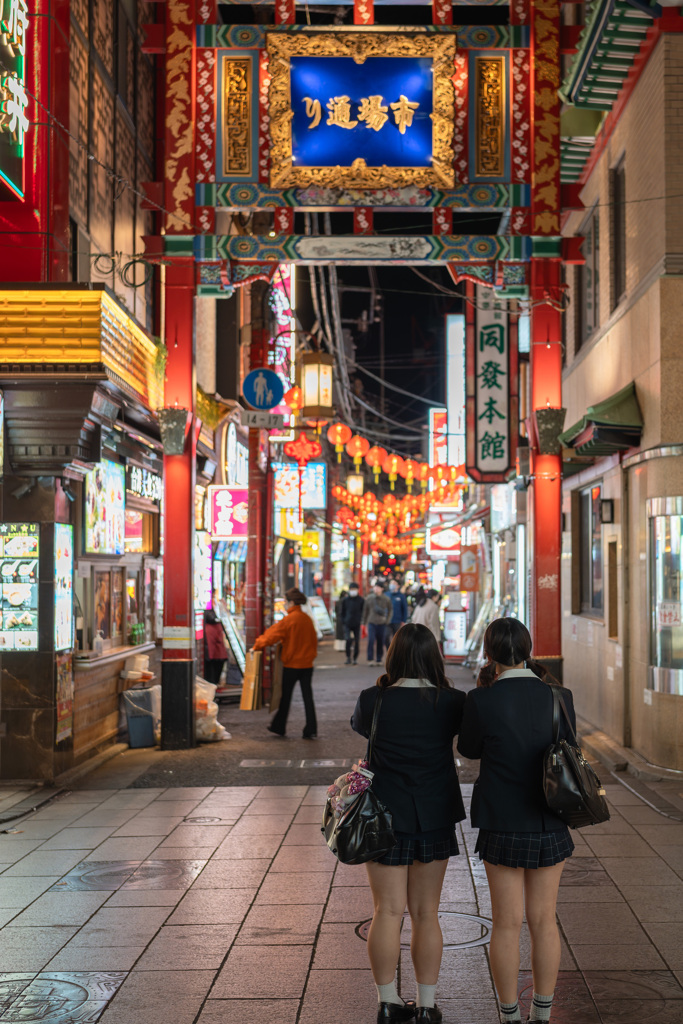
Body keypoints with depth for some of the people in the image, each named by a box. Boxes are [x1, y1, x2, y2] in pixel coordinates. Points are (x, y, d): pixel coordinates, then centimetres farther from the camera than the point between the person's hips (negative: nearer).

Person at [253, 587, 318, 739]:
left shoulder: (288, 620, -16)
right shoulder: (307, 619, 4)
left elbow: (272, 636, -14)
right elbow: (313, 639, 13)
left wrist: (257, 646, -1)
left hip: (291, 664, -5)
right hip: (307, 664, 5)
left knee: (285, 696, 9)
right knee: (307, 696, 6)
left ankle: (279, 727, 22)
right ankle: (311, 731, 4)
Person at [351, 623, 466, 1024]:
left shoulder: (374, 701, -12)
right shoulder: (451, 702, -9)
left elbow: (358, 725, 9)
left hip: (386, 817, -1)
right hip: (435, 818, 1)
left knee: (388, 913, 7)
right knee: (426, 914, 11)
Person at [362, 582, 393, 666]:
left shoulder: (386, 599, 0)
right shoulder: (369, 598, 2)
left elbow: (390, 610, 13)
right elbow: (365, 611, 11)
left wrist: (387, 620, 5)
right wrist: (364, 622, 12)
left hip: (381, 624, 1)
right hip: (371, 623, 0)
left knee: (380, 642, 6)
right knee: (371, 640, -14)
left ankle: (379, 660, 17)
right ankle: (370, 659, -10)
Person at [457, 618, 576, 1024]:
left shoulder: (482, 700, -16)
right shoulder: (560, 698, -6)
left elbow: (470, 748, 2)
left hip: (503, 826, -3)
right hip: (550, 824, 3)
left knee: (508, 923, 9)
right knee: (544, 919, 15)